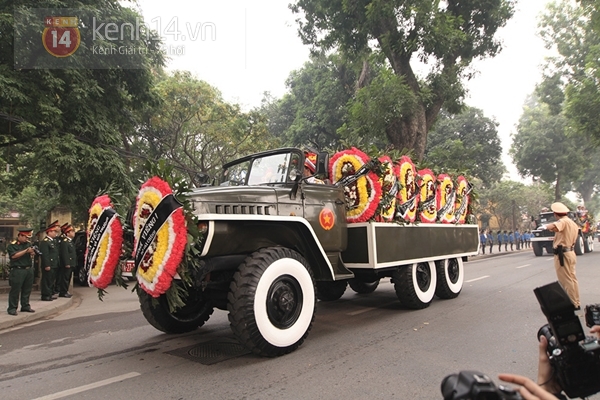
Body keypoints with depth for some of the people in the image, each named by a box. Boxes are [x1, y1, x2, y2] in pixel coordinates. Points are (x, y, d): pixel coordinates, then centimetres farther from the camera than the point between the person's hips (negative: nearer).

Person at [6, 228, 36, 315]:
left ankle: (25, 306, 21)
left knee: (27, 289, 11)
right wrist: (26, 251, -20)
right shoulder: (12, 245, -5)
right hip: (18, 270, -6)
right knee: (15, 290, -2)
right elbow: (14, 256, -17)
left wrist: (32, 252, -12)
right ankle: (12, 308, 5)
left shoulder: (28, 244, 13)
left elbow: (31, 254, 12)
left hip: (29, 269, 6)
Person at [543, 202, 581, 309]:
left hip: (562, 254, -10)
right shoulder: (573, 223, 13)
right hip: (571, 252, 10)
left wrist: (546, 226, -16)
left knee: (566, 281, -2)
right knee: (572, 279, 17)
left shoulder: (563, 221, -18)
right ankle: (576, 303, 25)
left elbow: (552, 227, -38)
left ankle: (573, 304, 3)